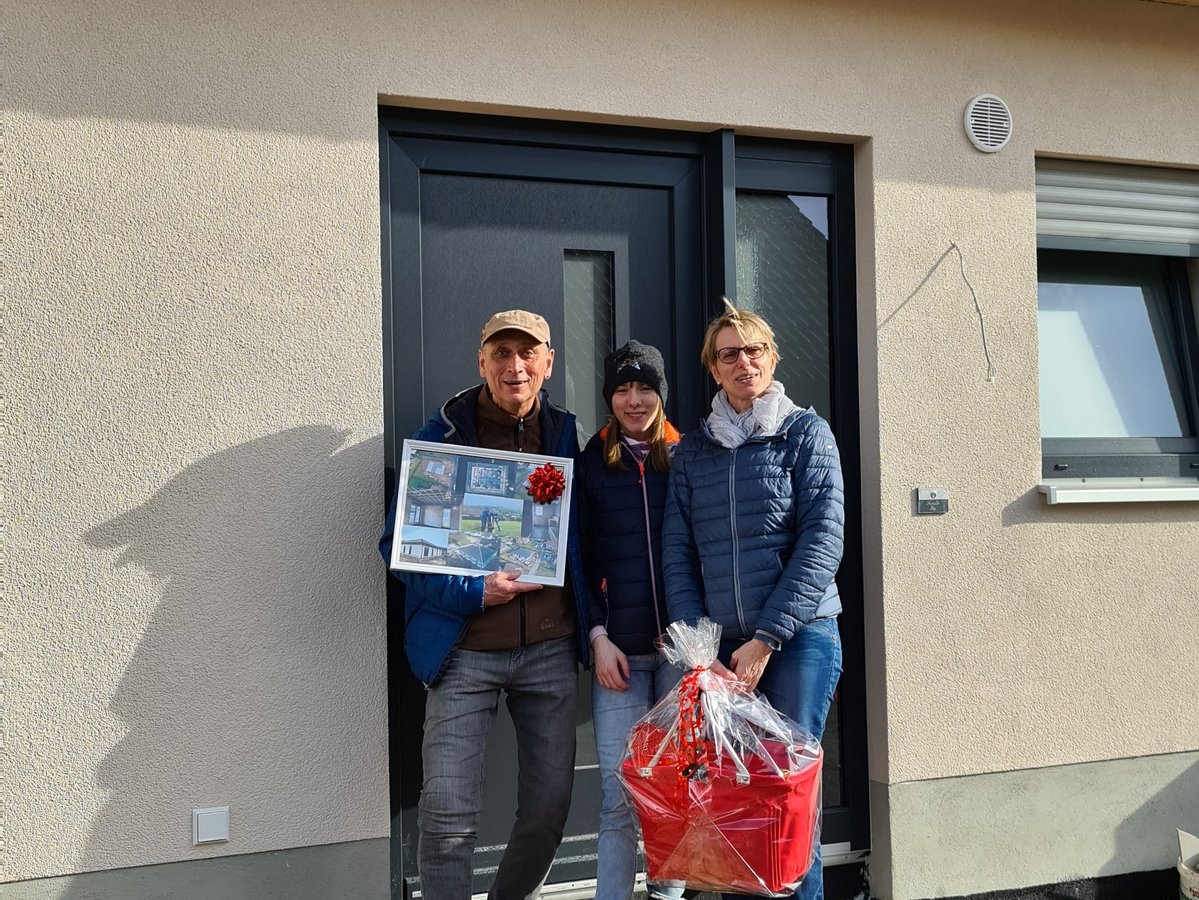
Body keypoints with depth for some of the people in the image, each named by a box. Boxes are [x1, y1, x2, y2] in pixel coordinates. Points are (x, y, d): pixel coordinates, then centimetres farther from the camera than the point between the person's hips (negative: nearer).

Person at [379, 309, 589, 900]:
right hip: (465, 648, -3)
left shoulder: (564, 436, 7)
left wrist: (591, 628, 1)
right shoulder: (443, 436, -2)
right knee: (448, 813, -6)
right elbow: (397, 542, -3)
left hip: (551, 649, 3)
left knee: (549, 805, 9)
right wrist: (471, 592, -16)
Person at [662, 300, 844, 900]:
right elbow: (677, 552, 6)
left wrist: (765, 638, -12)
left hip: (799, 638, -3)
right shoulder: (692, 451, 11)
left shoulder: (806, 433, 1)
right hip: (720, 648, 3)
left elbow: (823, 541, -8)